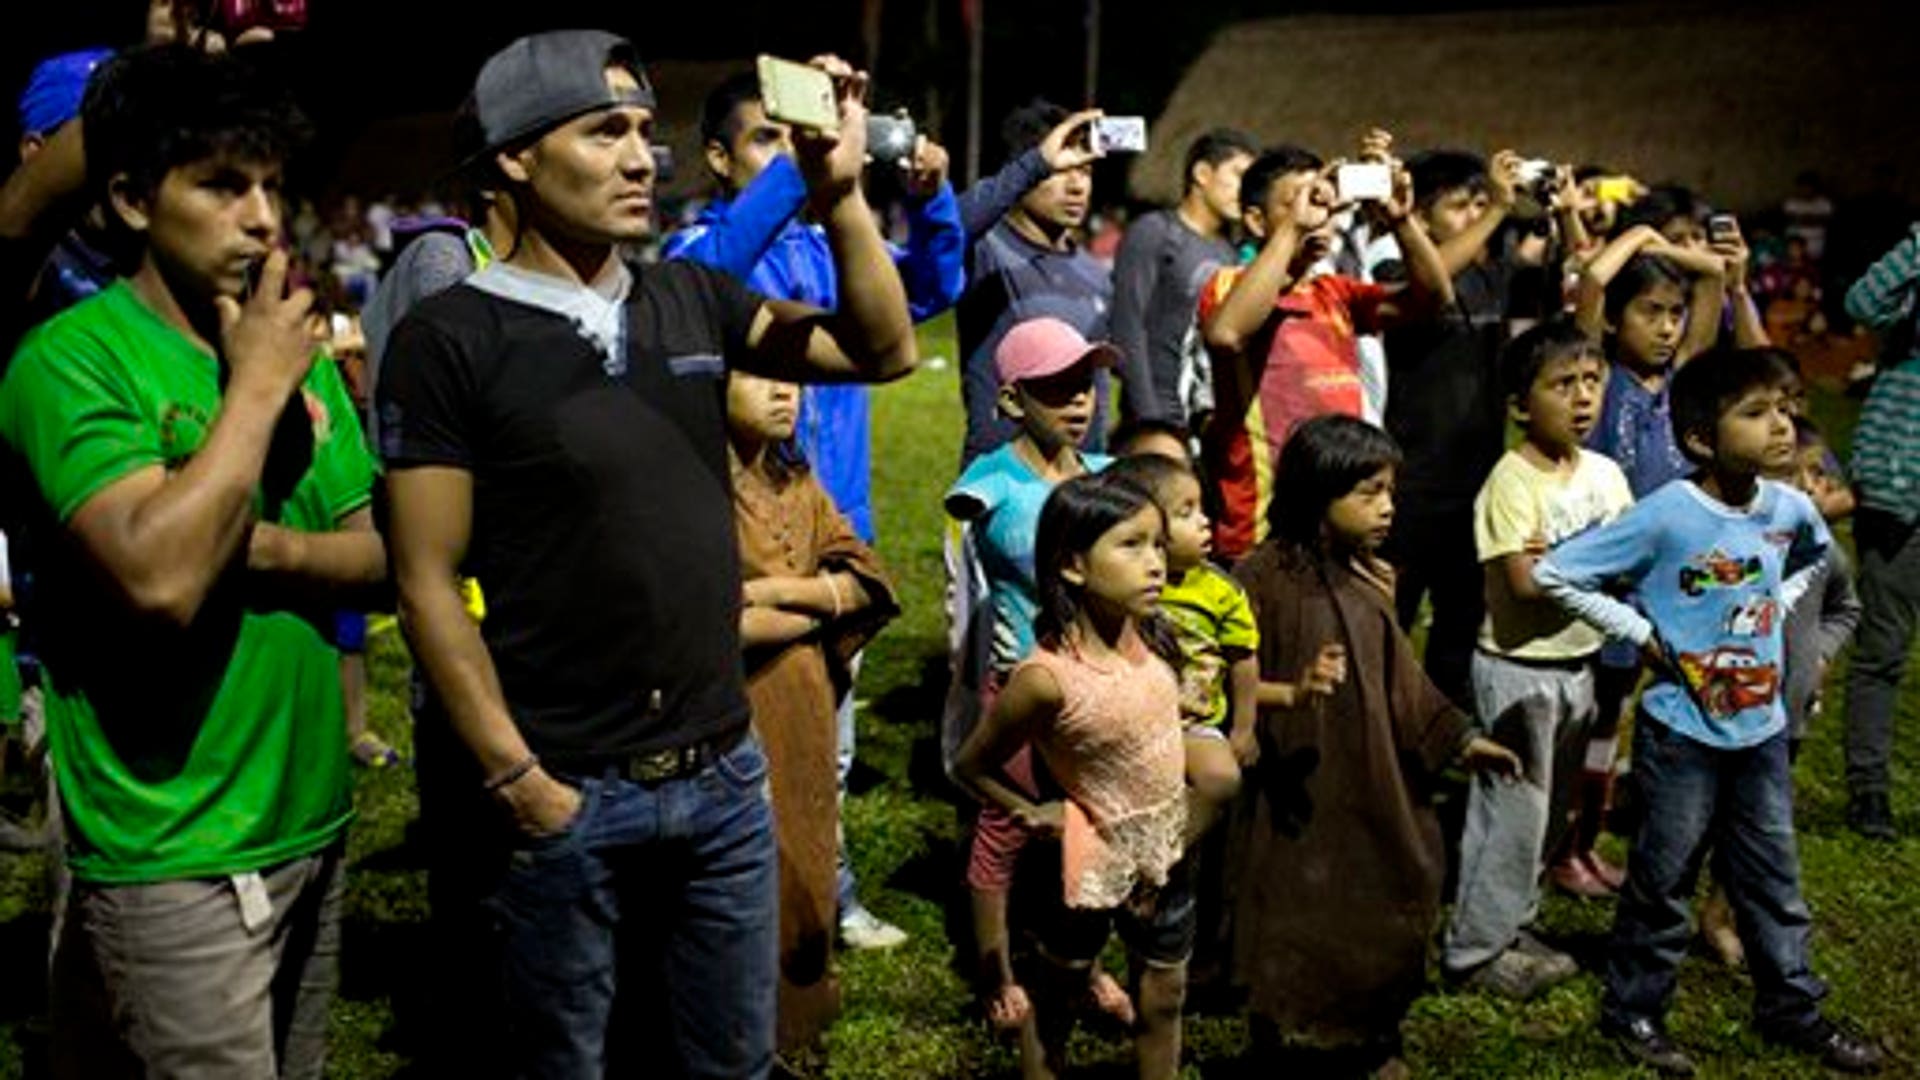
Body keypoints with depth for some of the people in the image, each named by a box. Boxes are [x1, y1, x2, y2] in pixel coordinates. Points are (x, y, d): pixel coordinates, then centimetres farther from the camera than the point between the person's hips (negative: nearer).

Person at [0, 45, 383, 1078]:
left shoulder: (294, 348, 8)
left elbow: (379, 553, 6)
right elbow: (158, 580, -28)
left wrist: (269, 547, -14)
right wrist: (255, 384, -18)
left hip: (312, 821, 7)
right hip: (177, 858, -7)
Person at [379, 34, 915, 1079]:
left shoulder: (691, 299, 5)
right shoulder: (448, 338, -10)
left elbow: (884, 351, 7)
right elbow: (428, 583, -11)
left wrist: (839, 193, -6)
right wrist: (515, 778, -13)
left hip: (723, 770, 5)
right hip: (566, 792, -4)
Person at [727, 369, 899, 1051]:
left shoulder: (797, 484, 8)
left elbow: (864, 580, 4)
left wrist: (775, 591, -12)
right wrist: (815, 602, -9)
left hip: (804, 711, 6)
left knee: (803, 864, 15)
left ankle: (799, 1009, 31)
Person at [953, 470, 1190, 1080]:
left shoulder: (1148, 636, -12)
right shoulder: (1048, 676, -28)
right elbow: (972, 767, -14)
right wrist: (1043, 816, -13)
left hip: (1161, 857, 5)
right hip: (1094, 863, -5)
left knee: (1164, 999, 21)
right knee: (1057, 1001, 18)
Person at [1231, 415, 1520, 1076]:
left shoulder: (1367, 581, 6)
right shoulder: (1264, 578, -16)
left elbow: (1402, 680, 15)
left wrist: (1458, 738, 11)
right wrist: (1295, 693, -33)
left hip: (1372, 795, 7)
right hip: (1300, 805, -7)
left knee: (1374, 920, 17)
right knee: (1301, 932, 3)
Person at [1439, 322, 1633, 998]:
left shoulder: (1604, 473, 5)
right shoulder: (1513, 480, -17)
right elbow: (1525, 582, -25)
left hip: (1578, 663, 8)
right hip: (1520, 668, -7)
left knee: (1546, 807, 17)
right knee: (1513, 810, -1)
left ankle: (1510, 928, 31)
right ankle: (1475, 950, 12)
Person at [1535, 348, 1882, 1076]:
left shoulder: (1791, 509, -3)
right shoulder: (1666, 516, -21)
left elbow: (1812, 555, 23)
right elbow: (1553, 574, -19)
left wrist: (1776, 609, 6)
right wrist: (1643, 635, -16)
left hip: (1762, 729, 5)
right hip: (1681, 733, -5)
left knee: (1773, 879, 17)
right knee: (1663, 880, 7)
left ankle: (1792, 1009, 34)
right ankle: (1632, 1010, 24)